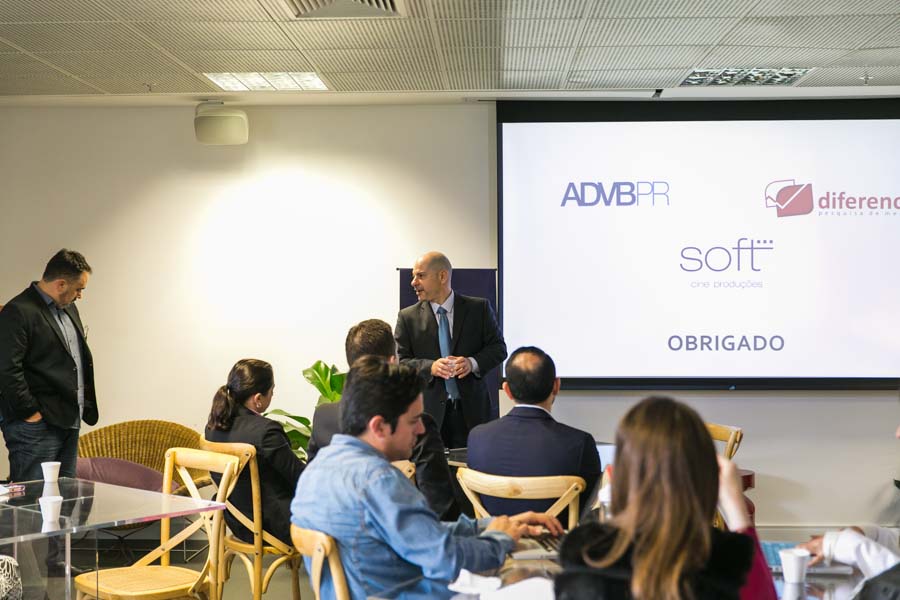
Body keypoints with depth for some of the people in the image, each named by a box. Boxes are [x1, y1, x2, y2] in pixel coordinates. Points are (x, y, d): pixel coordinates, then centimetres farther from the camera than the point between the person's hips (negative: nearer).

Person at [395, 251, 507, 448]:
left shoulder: (479, 308, 4)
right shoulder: (408, 317, 4)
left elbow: (498, 348, 4)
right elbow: (400, 362, 1)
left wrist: (473, 363, -15)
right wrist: (430, 367, -17)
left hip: (471, 409, 0)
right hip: (428, 410, 0)